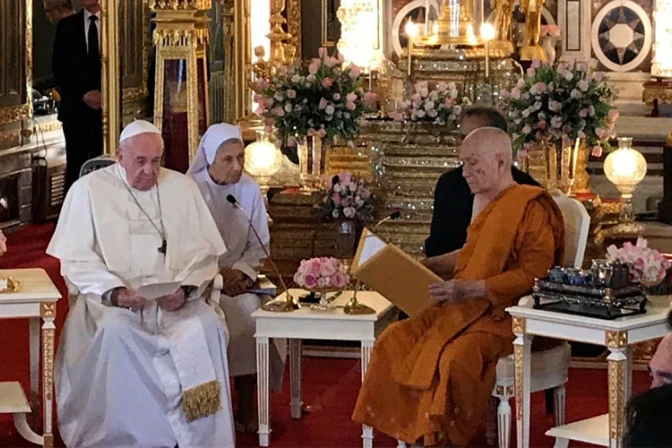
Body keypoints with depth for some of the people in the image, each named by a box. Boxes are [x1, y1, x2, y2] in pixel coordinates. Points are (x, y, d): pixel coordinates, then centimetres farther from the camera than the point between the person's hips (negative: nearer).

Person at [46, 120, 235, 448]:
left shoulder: (182, 187, 12)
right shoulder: (88, 189, 4)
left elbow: (203, 251, 10)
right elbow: (77, 260, 1)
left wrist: (185, 288, -10)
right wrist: (115, 292, -16)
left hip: (175, 299, 2)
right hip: (110, 299, -2)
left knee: (207, 328, -28)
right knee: (116, 333, -35)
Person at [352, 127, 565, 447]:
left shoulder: (531, 207, -11)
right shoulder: (484, 203, 15)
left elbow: (534, 274, -19)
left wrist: (471, 289, -24)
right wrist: (422, 266, 18)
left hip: (507, 313, -9)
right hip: (467, 309, 9)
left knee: (456, 358, -34)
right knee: (396, 339, -9)